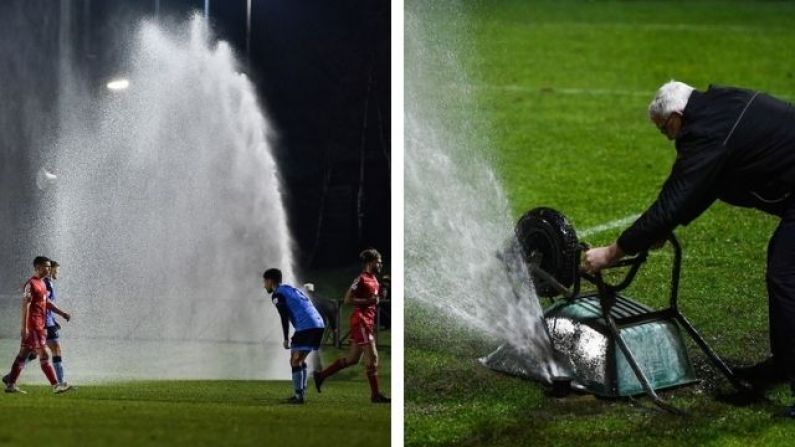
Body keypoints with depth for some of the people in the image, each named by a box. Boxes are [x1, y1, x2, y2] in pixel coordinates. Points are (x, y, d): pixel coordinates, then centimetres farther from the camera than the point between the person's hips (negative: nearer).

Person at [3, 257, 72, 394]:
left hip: (40, 326, 10)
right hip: (33, 326, -10)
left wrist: (62, 313, 16)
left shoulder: (42, 283, 15)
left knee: (23, 355, 10)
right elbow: (25, 305, -17)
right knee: (43, 355, -7)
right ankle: (56, 385, -6)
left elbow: (46, 302, 25)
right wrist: (24, 327, -20)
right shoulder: (31, 284, -14)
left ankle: (10, 384, 13)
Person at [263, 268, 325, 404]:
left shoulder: (277, 294, 3)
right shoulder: (291, 289, 29)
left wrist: (286, 339, -3)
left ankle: (299, 395, -10)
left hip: (306, 326, -8)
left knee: (295, 361, -4)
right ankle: (302, 392, 18)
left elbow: (284, 316, -7)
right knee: (300, 359, 19)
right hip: (318, 324, 8)